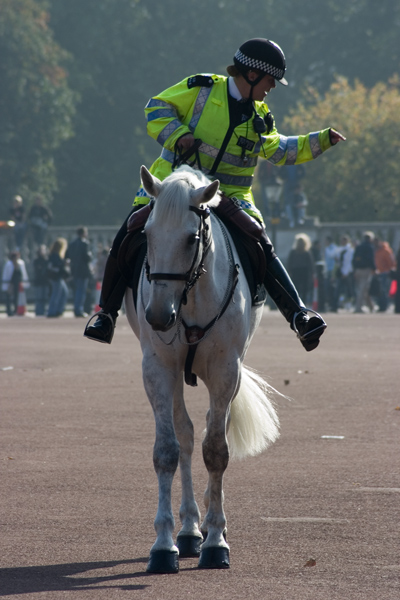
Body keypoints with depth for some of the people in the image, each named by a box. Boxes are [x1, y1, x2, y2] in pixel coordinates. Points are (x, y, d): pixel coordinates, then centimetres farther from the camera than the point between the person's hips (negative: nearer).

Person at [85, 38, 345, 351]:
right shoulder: (202, 89, -1)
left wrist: (321, 141, 21)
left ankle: (299, 317, -22)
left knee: (263, 250, -19)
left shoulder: (259, 117, 13)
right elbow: (158, 108, 1)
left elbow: (279, 151, 28)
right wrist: (177, 135, -16)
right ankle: (107, 314, 0)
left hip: (228, 196, 3)